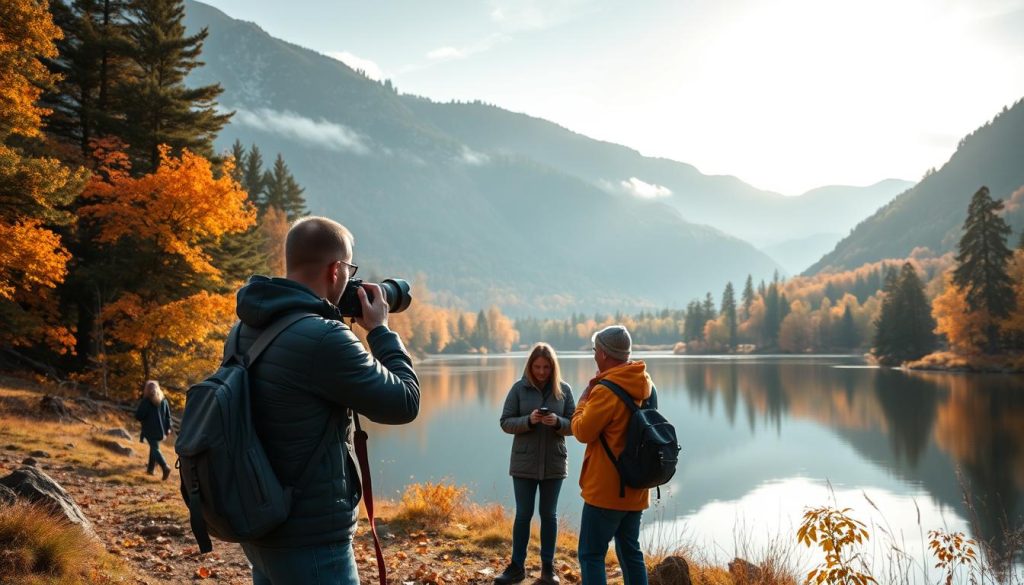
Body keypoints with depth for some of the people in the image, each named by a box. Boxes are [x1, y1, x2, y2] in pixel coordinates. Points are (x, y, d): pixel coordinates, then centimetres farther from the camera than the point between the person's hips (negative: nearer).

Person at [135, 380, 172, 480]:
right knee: (154, 446, 21)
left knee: (155, 449, -7)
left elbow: (138, 416, -12)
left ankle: (165, 467, -26)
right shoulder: (163, 400, 7)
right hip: (160, 429, 6)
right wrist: (167, 428, 15)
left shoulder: (146, 401, -11)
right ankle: (150, 468, 28)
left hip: (150, 429, -6)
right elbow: (168, 415, 10)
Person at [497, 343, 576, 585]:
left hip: (554, 463, 1)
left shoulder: (564, 389, -2)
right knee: (523, 514, 6)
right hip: (524, 463, -1)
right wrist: (528, 420, -22)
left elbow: (574, 426, 0)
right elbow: (505, 422, -4)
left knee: (549, 514, 11)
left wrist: (558, 422, -21)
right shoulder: (519, 388, -4)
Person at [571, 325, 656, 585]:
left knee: (591, 555, 0)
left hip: (606, 489, -8)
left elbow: (583, 432, -14)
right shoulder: (645, 385, 7)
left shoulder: (606, 390, -19)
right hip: (635, 488, 8)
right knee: (630, 551, 17)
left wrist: (583, 401, 1)